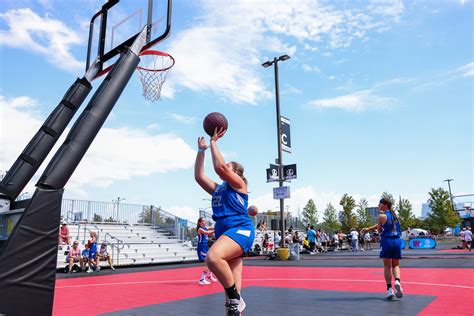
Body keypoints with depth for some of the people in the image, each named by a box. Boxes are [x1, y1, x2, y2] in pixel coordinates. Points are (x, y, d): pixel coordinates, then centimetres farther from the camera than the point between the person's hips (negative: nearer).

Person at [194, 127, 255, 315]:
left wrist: (213, 142, -1)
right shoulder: (217, 189, 26)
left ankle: (236, 300, -19)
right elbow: (198, 176, 20)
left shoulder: (238, 183, 6)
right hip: (224, 232, 8)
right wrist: (201, 150, 19)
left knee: (213, 257, -32)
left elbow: (220, 167, -9)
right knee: (230, 280, 2)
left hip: (241, 229, -8)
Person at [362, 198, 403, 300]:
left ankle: (389, 289, 2)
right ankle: (397, 281, -12)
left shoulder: (382, 216, -6)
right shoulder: (394, 214, 14)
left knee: (387, 266, 6)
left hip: (387, 241, -5)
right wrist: (369, 228, 21)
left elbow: (379, 230, 2)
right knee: (396, 265, 14)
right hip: (397, 241, 5)